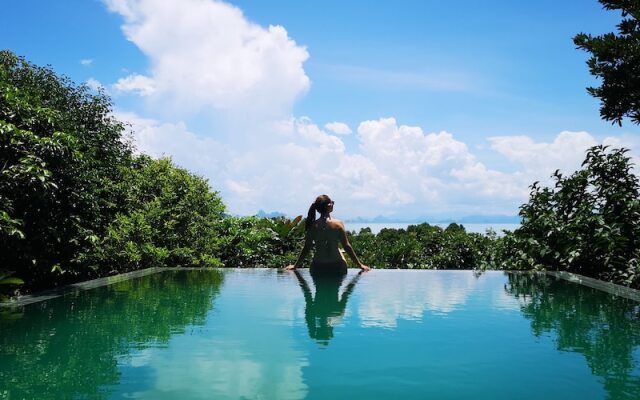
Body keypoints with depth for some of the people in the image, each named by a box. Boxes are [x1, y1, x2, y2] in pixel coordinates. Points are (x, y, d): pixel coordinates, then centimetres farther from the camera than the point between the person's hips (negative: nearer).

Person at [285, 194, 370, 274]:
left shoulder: (312, 226, -2)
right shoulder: (338, 224, -8)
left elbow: (306, 248, 2)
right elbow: (346, 246, -6)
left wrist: (295, 266, 14)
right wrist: (359, 265, 2)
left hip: (318, 266, 2)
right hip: (336, 265, -2)